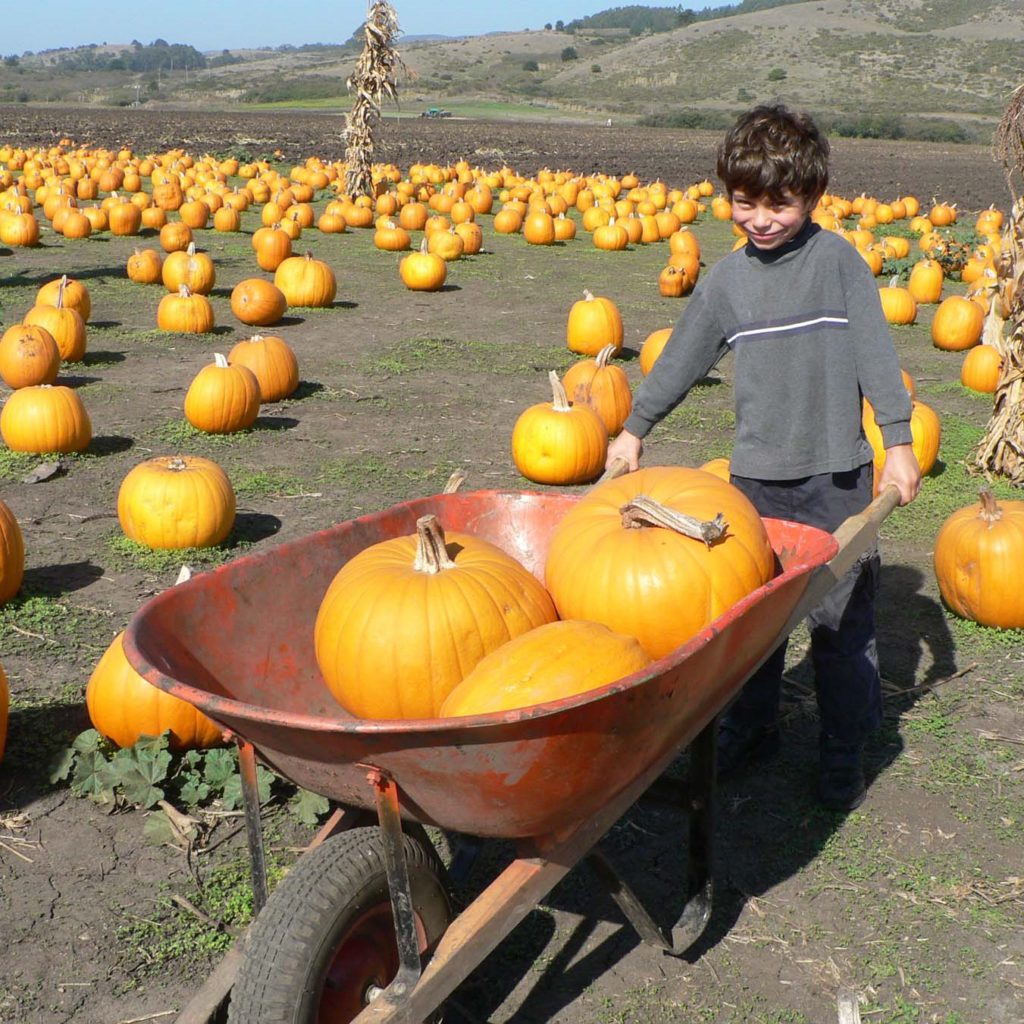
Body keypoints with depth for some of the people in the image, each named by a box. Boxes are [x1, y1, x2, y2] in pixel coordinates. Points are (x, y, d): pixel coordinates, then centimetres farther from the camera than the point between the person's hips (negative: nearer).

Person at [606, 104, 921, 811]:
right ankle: (750, 730, 29)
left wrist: (898, 441, -7)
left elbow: (875, 354, -4)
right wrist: (635, 428, 19)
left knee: (843, 617, 3)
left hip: (837, 472, -3)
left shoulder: (838, 259, -4)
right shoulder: (728, 278, 4)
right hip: (756, 474, 3)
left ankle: (845, 754, 18)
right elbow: (683, 357, 14)